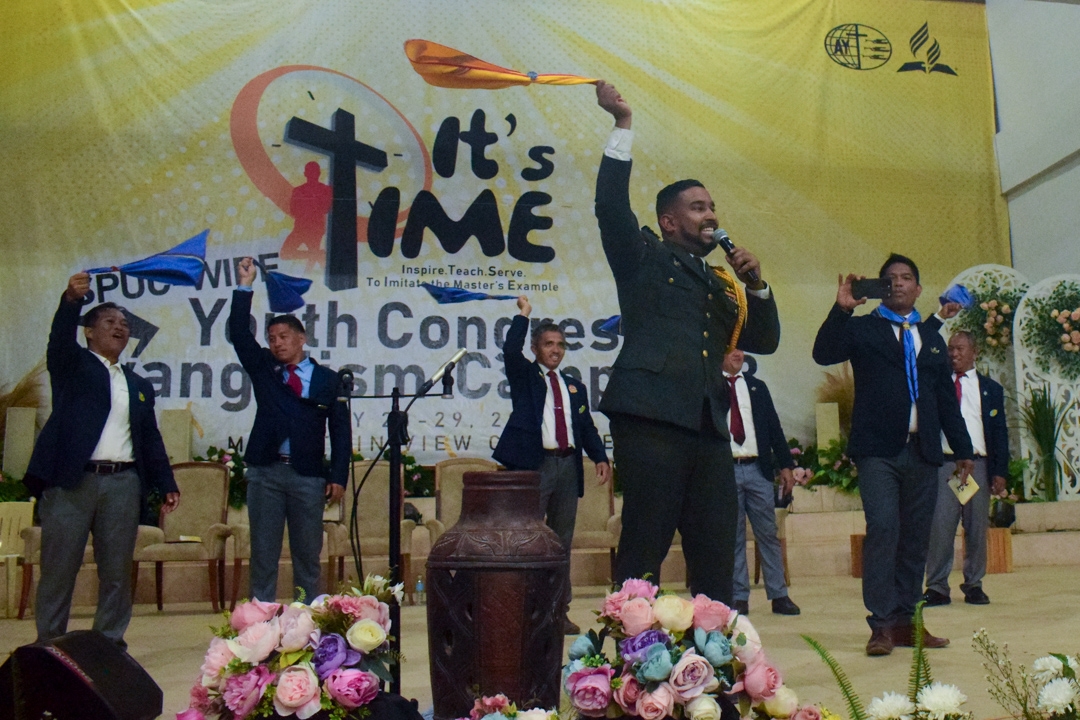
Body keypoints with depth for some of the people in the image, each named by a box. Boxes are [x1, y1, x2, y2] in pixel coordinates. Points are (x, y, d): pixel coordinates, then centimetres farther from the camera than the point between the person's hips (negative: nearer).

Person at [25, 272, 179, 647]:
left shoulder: (140, 385, 20)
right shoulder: (72, 365, 8)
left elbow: (151, 438, 19)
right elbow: (60, 338, -15)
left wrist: (166, 484, 12)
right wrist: (72, 299, -33)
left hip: (123, 484, 4)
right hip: (71, 481, -4)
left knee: (117, 572, 5)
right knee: (58, 571, 0)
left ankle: (111, 645, 13)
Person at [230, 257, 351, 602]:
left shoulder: (328, 379, 6)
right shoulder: (263, 369, 11)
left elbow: (341, 431, 3)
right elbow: (240, 334, 1)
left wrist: (338, 477, -5)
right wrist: (245, 286, -4)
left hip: (307, 476, -1)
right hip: (265, 472, 1)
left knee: (308, 554, 5)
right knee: (263, 552, 4)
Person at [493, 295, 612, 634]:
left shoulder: (575, 387, 20)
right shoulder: (524, 376, 7)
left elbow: (587, 426, 14)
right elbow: (510, 351, -13)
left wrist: (601, 458, 1)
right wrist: (523, 315, -6)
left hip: (569, 465, 5)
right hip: (535, 464, -5)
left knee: (562, 541, 9)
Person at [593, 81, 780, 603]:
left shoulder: (721, 284, 26)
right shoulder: (644, 260, 11)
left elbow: (763, 340, 24)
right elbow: (611, 206, -3)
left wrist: (755, 285, 8)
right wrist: (623, 125, -6)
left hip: (708, 429, 6)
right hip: (651, 421, -6)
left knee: (716, 558, 5)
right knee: (643, 552, -7)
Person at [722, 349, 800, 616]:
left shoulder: (757, 387, 16)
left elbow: (774, 426, 13)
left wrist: (785, 464, 6)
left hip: (758, 469, 3)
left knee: (768, 534, 3)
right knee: (733, 537, 2)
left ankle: (779, 595, 8)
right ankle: (739, 597, 7)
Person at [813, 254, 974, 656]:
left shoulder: (932, 340, 20)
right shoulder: (861, 328, 9)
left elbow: (946, 398, 21)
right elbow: (823, 354, -8)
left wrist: (962, 448, 17)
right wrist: (841, 309, -17)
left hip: (923, 452, 5)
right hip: (879, 449, -4)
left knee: (916, 539, 4)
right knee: (883, 528, -16)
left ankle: (905, 621, 10)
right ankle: (882, 624, -13)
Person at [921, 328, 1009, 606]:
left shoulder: (990, 388, 12)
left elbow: (1000, 433, 10)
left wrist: (1000, 472, 3)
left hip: (978, 465, 1)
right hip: (943, 463, -1)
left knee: (977, 528, 5)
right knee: (939, 527, -6)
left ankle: (974, 585, 15)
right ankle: (937, 587, -1)